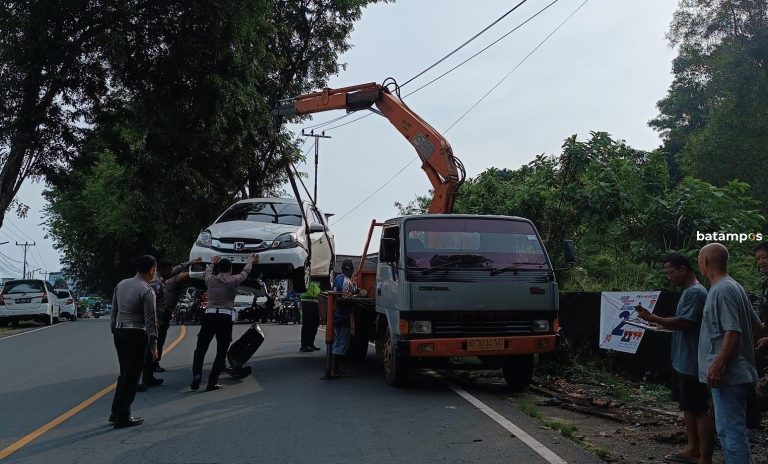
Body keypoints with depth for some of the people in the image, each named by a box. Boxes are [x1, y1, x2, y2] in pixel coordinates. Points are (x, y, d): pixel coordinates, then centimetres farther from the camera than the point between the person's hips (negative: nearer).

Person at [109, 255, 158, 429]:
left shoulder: (121, 285, 7)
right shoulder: (147, 291, -15)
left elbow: (114, 311, 12)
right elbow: (150, 320, -14)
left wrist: (114, 330, 20)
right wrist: (153, 344, -9)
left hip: (119, 333, 7)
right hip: (136, 335, -7)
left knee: (124, 374, 18)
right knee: (131, 376, 2)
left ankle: (116, 413, 23)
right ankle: (123, 418, 7)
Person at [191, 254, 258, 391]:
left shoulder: (211, 280, 10)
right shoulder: (233, 281, 4)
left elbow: (208, 271, 35)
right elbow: (245, 272, 25)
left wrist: (212, 262, 56)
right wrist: (251, 262, 45)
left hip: (209, 316, 2)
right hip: (225, 317, -2)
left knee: (200, 349, 11)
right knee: (221, 352, 5)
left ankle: (197, 375, -6)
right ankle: (212, 383, 1)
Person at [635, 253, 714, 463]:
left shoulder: (696, 292, -17)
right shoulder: (688, 291, 14)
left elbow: (684, 323, -24)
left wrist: (653, 318, -22)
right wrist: (660, 323, 7)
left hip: (692, 364, -10)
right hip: (684, 362, 10)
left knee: (700, 410, -4)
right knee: (688, 406, 17)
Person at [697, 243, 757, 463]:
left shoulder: (722, 290, -17)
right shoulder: (733, 286, 14)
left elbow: (733, 332, -23)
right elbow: (755, 325, 19)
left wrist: (717, 366, -23)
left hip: (727, 375, -10)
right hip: (736, 372, 10)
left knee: (730, 429, -6)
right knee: (734, 428, 17)